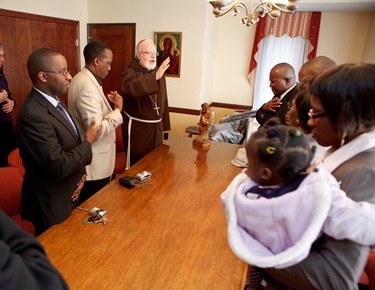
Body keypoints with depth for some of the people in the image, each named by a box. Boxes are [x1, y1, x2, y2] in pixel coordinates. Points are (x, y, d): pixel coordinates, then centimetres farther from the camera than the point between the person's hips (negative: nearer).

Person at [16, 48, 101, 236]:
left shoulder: (53, 101, 2)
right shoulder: (33, 115, -29)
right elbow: (60, 166, -30)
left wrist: (81, 174, -4)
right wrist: (88, 142, -16)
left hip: (68, 196, 8)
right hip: (51, 206, -8)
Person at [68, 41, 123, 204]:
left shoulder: (82, 78, 8)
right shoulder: (88, 87, -25)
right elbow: (96, 131, -29)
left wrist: (106, 103, 9)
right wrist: (118, 110, -21)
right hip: (94, 165, -10)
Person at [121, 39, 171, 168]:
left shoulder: (158, 71, 10)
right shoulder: (130, 73, -11)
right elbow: (131, 89, -36)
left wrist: (164, 123, 14)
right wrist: (155, 77, -44)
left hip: (156, 125, 6)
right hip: (137, 126, -6)